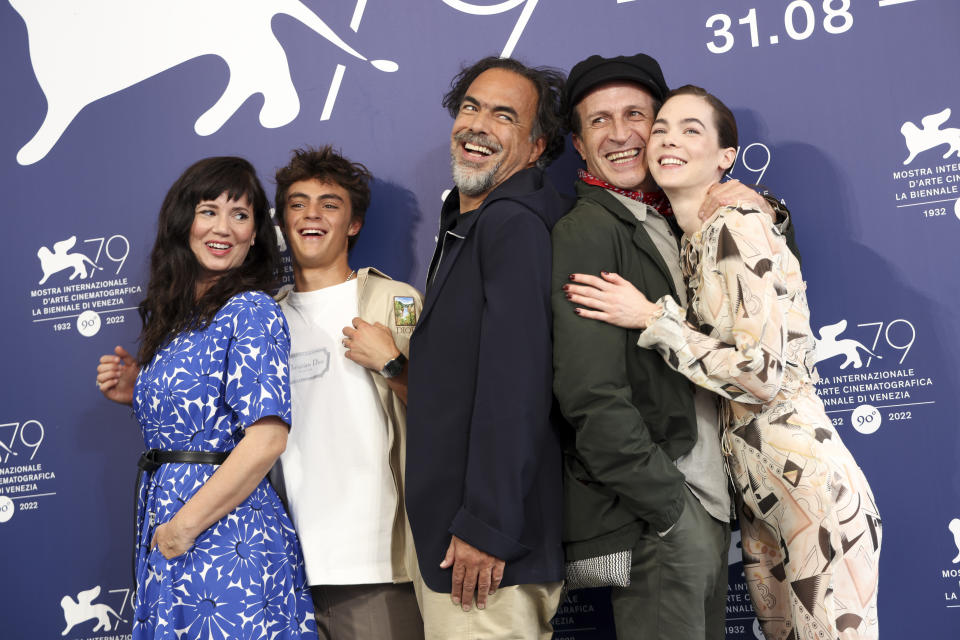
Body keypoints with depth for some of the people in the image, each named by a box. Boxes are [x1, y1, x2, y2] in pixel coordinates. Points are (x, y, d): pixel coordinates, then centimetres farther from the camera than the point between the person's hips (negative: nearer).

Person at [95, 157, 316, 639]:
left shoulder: (251, 310, -12)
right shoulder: (169, 315, 12)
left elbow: (266, 439, -20)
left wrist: (184, 527, -17)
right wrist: (136, 393, 5)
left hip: (224, 539, -7)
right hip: (161, 534, 8)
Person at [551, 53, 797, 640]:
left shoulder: (674, 224, 14)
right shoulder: (585, 231, -10)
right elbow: (593, 397, -18)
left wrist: (766, 214, 4)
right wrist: (673, 509, -17)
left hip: (706, 503, 8)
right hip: (652, 519, -8)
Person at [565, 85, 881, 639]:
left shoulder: (736, 228, -14)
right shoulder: (696, 239, 12)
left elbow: (765, 375, -20)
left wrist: (651, 319, -16)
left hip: (808, 485, -9)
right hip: (758, 489, 9)